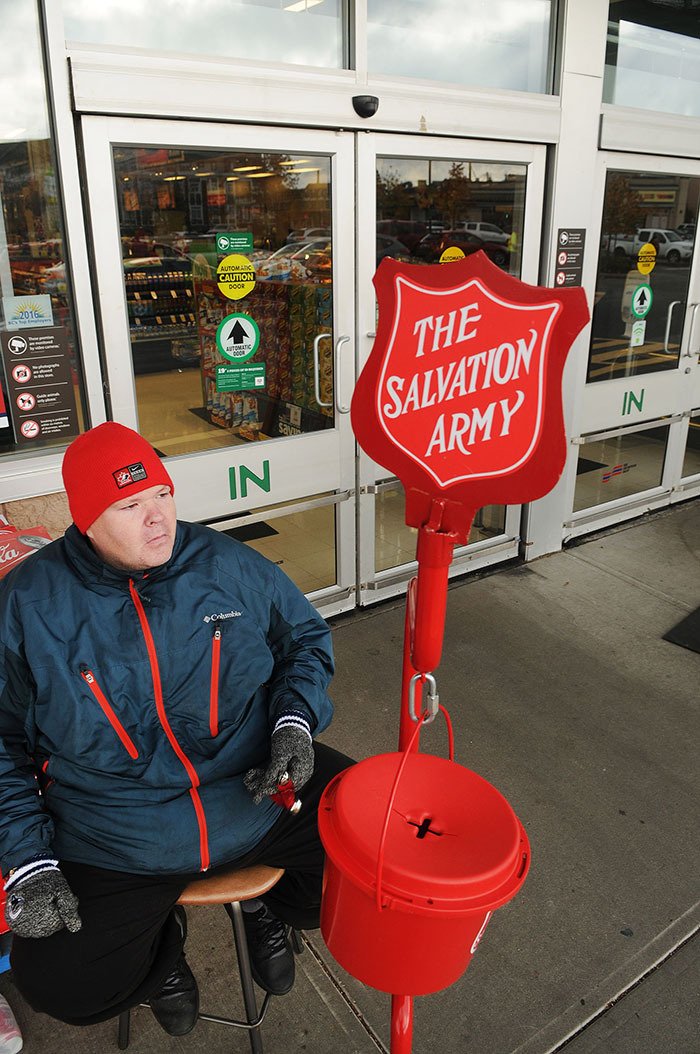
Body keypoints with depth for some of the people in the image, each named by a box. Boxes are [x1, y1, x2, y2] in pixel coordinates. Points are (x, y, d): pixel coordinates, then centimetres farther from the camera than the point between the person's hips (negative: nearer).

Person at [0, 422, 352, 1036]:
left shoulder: (230, 564, -4)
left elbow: (306, 635, 9)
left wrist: (295, 722, -8)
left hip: (264, 792, 1)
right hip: (117, 846, 0)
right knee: (58, 984, -10)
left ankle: (270, 906, 22)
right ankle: (161, 941, 24)